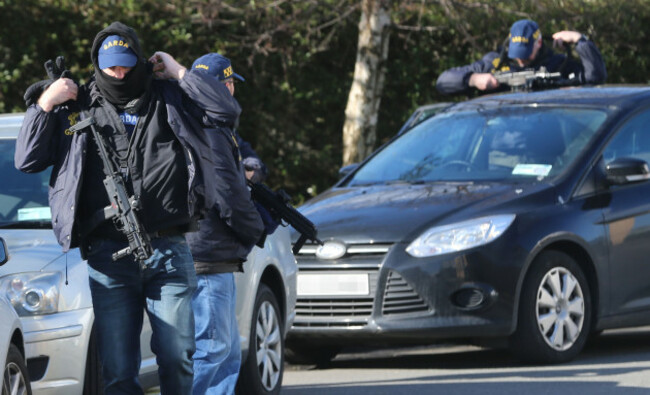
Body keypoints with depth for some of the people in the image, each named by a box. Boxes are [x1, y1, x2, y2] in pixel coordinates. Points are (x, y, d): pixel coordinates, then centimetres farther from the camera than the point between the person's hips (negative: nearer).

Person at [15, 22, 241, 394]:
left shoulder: (170, 99, 12)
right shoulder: (79, 108, 10)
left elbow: (227, 111, 2)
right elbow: (27, 160, 10)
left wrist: (179, 72, 1)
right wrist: (45, 104, 2)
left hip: (169, 253, 0)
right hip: (109, 256, 0)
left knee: (178, 359, 1)